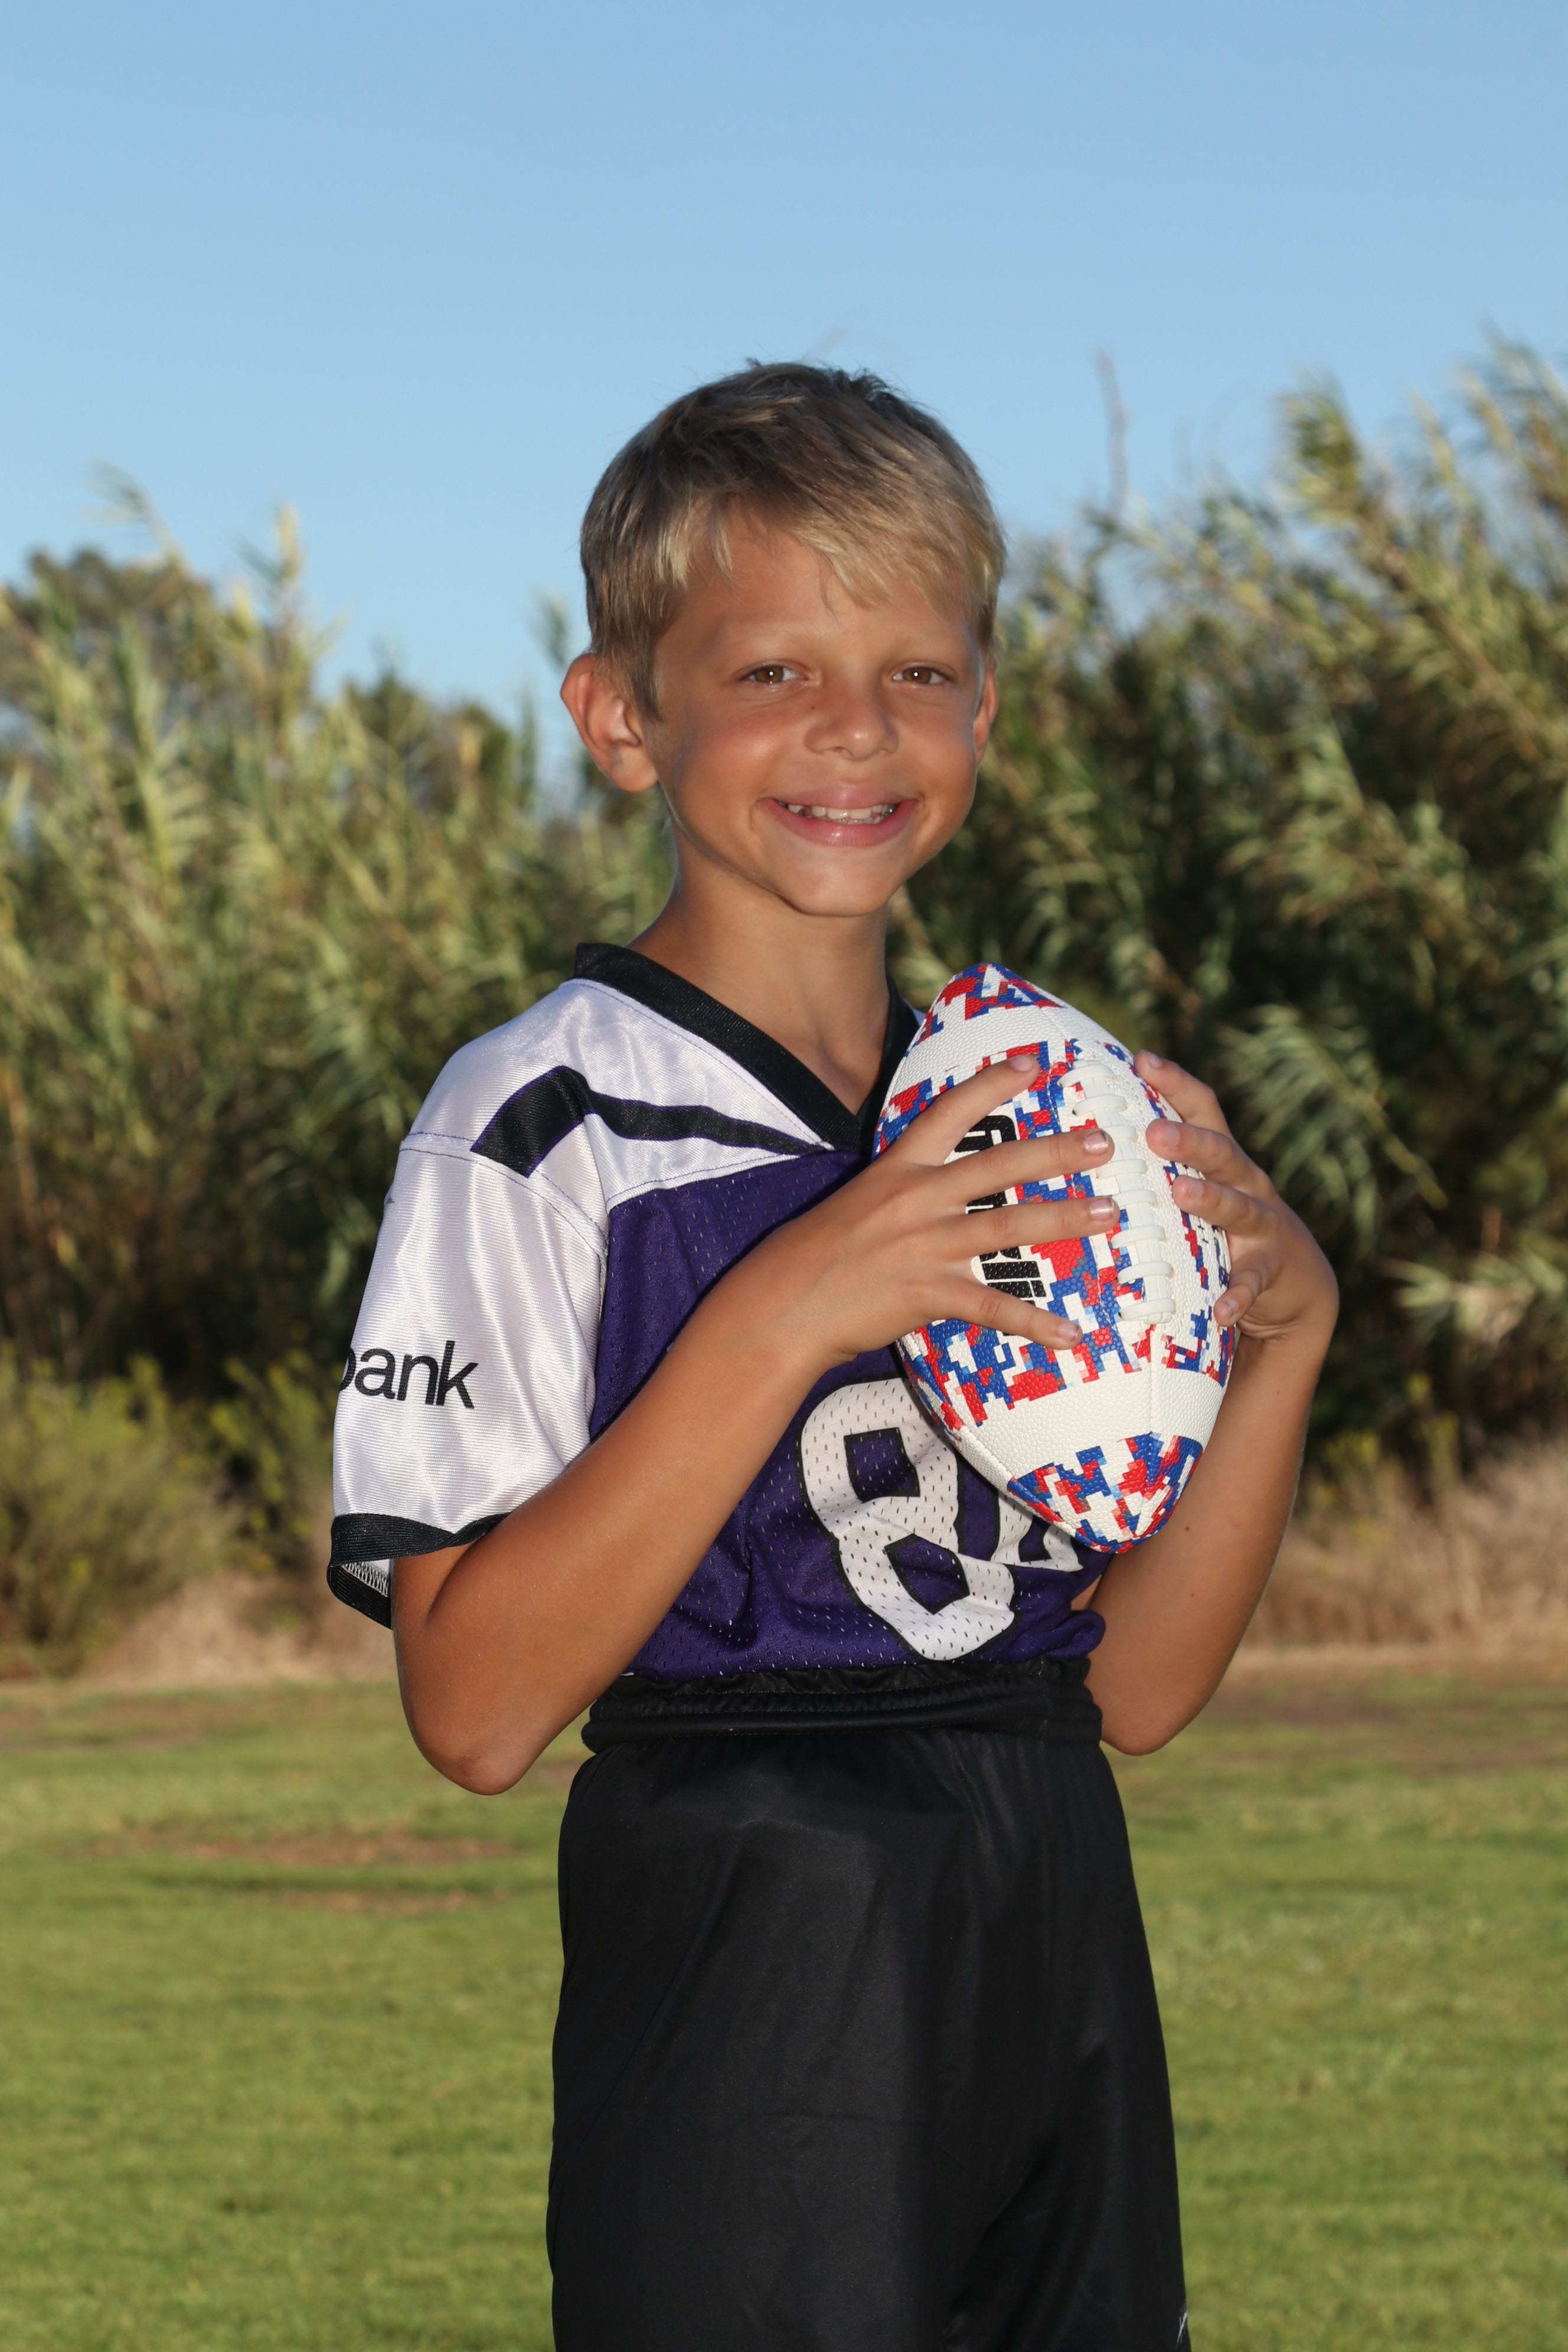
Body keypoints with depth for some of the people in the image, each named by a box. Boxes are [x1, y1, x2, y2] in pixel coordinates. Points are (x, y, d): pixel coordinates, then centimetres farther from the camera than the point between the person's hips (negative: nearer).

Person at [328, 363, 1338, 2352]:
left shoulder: (1033, 1119, 11)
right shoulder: (544, 1127, -8)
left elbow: (1132, 1686, 10)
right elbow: (476, 1708, -17)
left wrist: (1283, 1332, -5)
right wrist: (787, 1312, -23)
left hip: (1058, 1962, 6)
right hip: (750, 2007, -6)